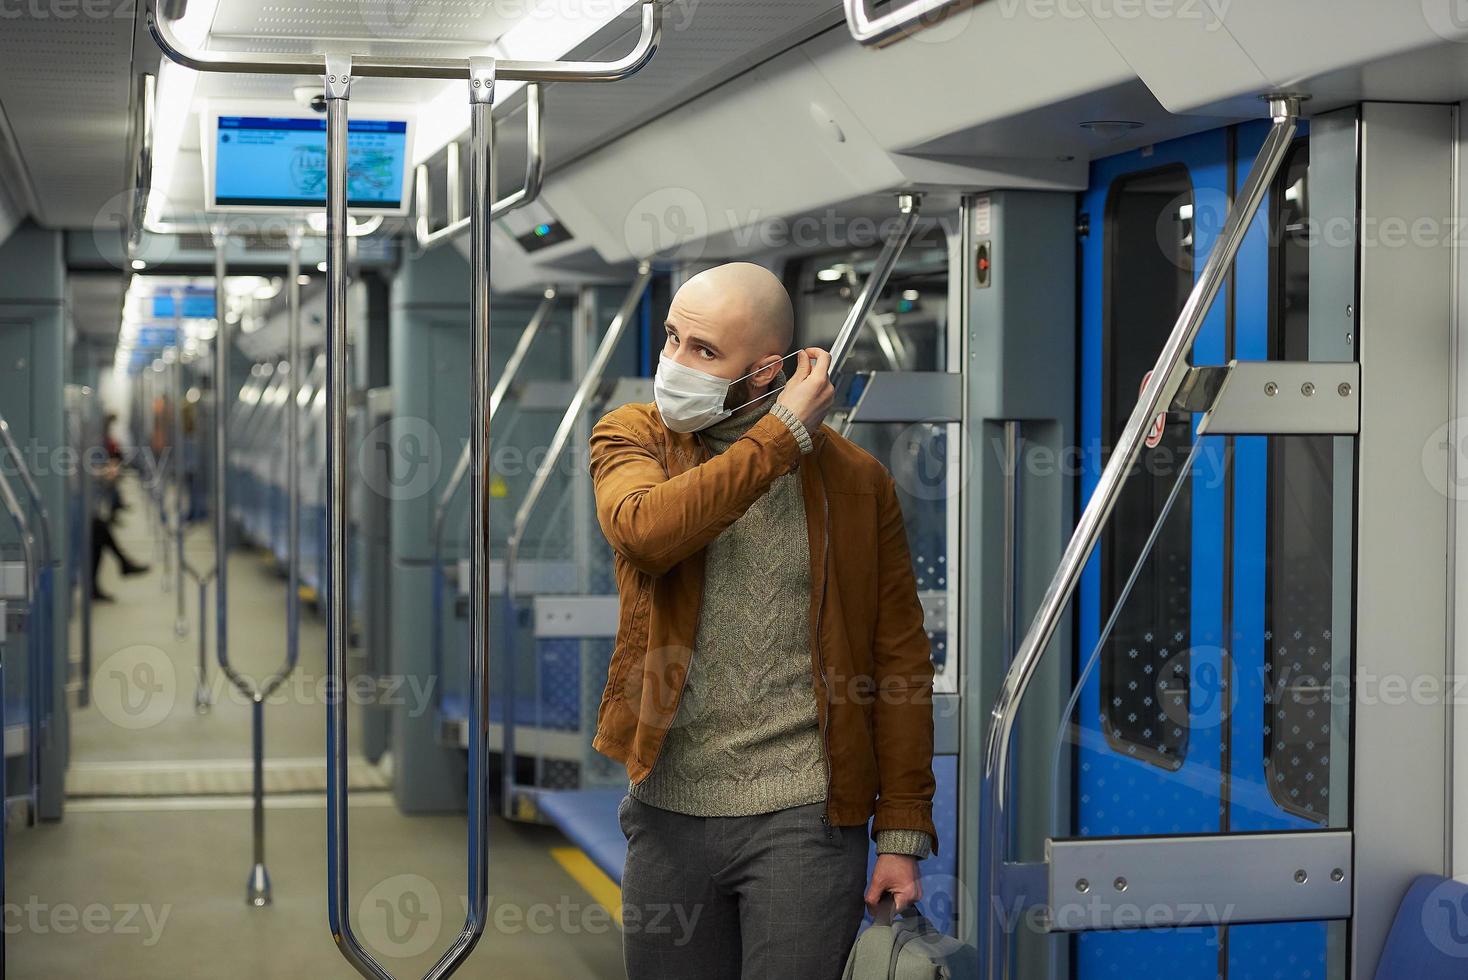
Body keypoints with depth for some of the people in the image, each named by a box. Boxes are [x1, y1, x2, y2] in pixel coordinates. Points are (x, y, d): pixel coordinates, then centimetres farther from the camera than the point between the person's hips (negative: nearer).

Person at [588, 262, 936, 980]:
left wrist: (903, 833, -1)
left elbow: (900, 657, 2)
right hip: (669, 814, 2)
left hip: (806, 819, -2)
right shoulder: (631, 437, 2)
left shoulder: (855, 480, -1)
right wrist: (783, 436, -17)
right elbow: (645, 531, -22)